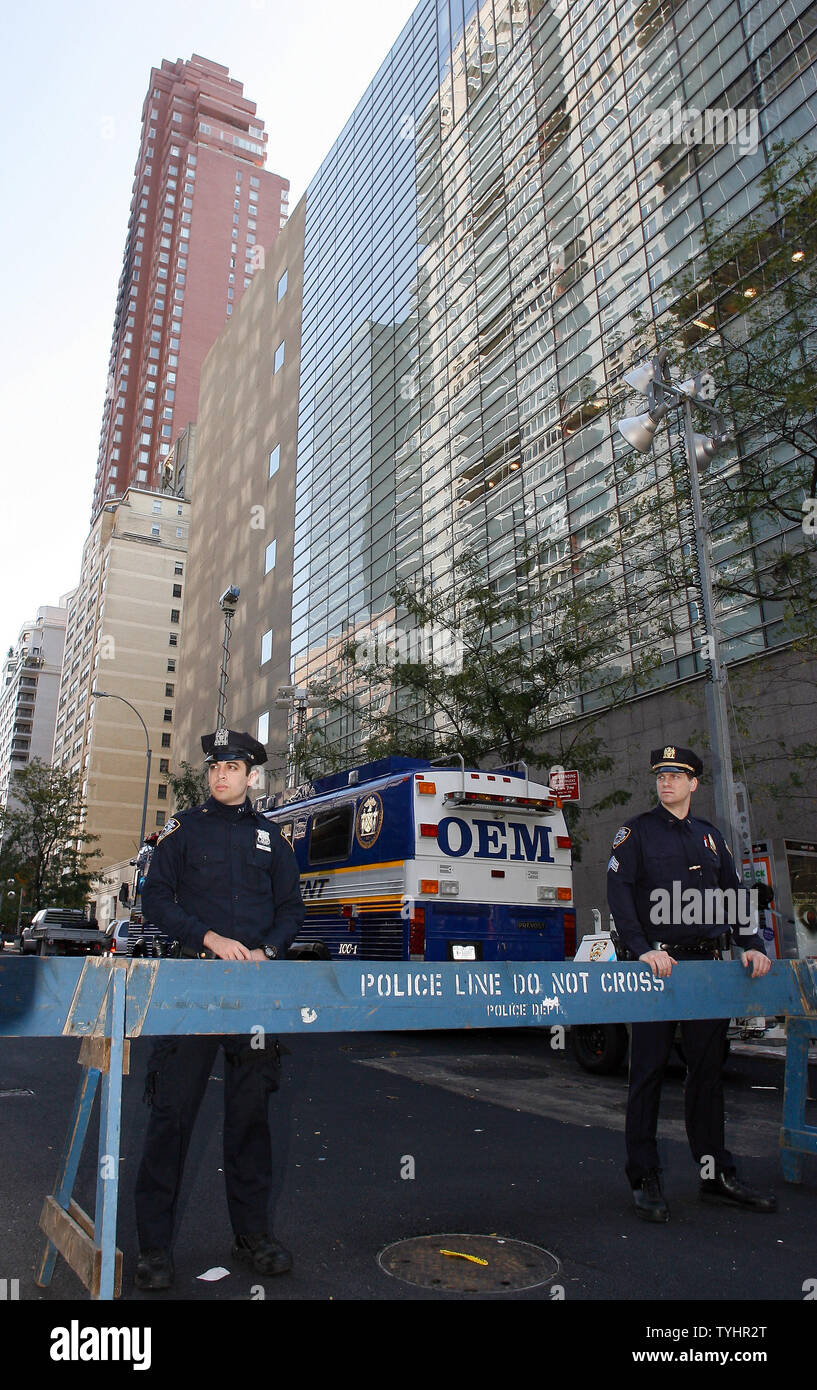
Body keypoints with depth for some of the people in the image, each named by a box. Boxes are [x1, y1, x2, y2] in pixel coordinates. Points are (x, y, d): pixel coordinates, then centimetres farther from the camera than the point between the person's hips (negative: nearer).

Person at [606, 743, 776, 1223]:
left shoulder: (711, 836, 16)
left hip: (707, 966, 5)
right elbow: (619, 891, -8)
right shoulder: (637, 832, 1)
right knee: (649, 1070, 0)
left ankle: (716, 1173, 24)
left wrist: (752, 945, 2)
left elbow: (735, 893, 16)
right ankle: (645, 1180, 9)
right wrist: (641, 949, -19)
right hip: (657, 964, -4)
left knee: (708, 1068, 12)